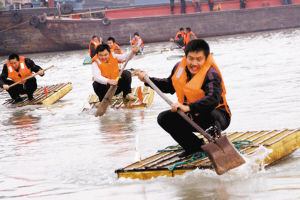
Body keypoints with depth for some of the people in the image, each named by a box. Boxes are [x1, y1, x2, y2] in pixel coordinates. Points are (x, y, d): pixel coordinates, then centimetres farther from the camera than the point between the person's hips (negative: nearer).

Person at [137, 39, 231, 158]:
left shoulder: (211, 74, -24)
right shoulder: (180, 68, -2)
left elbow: (213, 99, -42)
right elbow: (169, 86, 18)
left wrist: (188, 107, -53)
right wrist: (148, 80, 4)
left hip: (217, 116, -9)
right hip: (192, 116, 9)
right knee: (164, 118, -4)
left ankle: (215, 131, -9)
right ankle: (196, 146, 0)